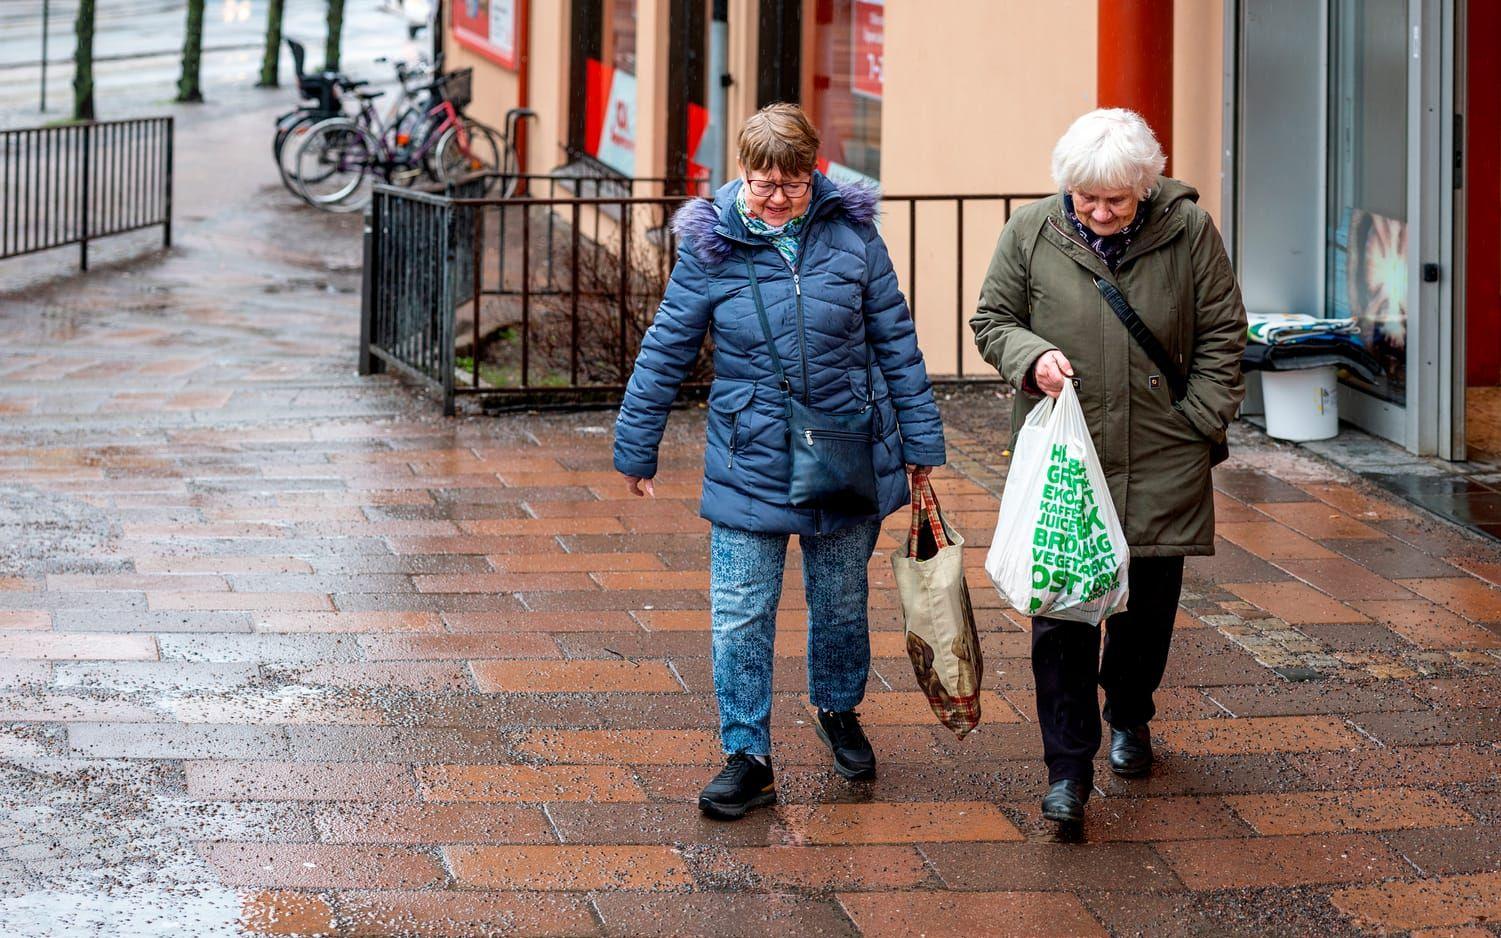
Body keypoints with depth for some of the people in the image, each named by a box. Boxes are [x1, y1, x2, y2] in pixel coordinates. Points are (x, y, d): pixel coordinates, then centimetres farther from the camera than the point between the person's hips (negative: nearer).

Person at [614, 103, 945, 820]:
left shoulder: (851, 234, -4)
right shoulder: (710, 245, -7)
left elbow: (895, 340, 4)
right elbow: (665, 350, 1)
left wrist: (920, 439, 6)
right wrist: (635, 448, 6)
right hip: (750, 461, -1)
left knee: (842, 600, 18)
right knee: (741, 616, -3)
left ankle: (839, 711, 43)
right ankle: (748, 759, 8)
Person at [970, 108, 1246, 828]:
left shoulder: (1189, 230, -3)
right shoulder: (1030, 232, -3)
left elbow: (1222, 334, 4)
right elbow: (991, 320, 8)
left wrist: (1199, 420, -2)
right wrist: (1031, 357, -13)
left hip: (1161, 462, 1)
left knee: (1149, 603, 12)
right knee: (1060, 612, -7)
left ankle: (1129, 717, 39)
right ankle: (1068, 767, -1)